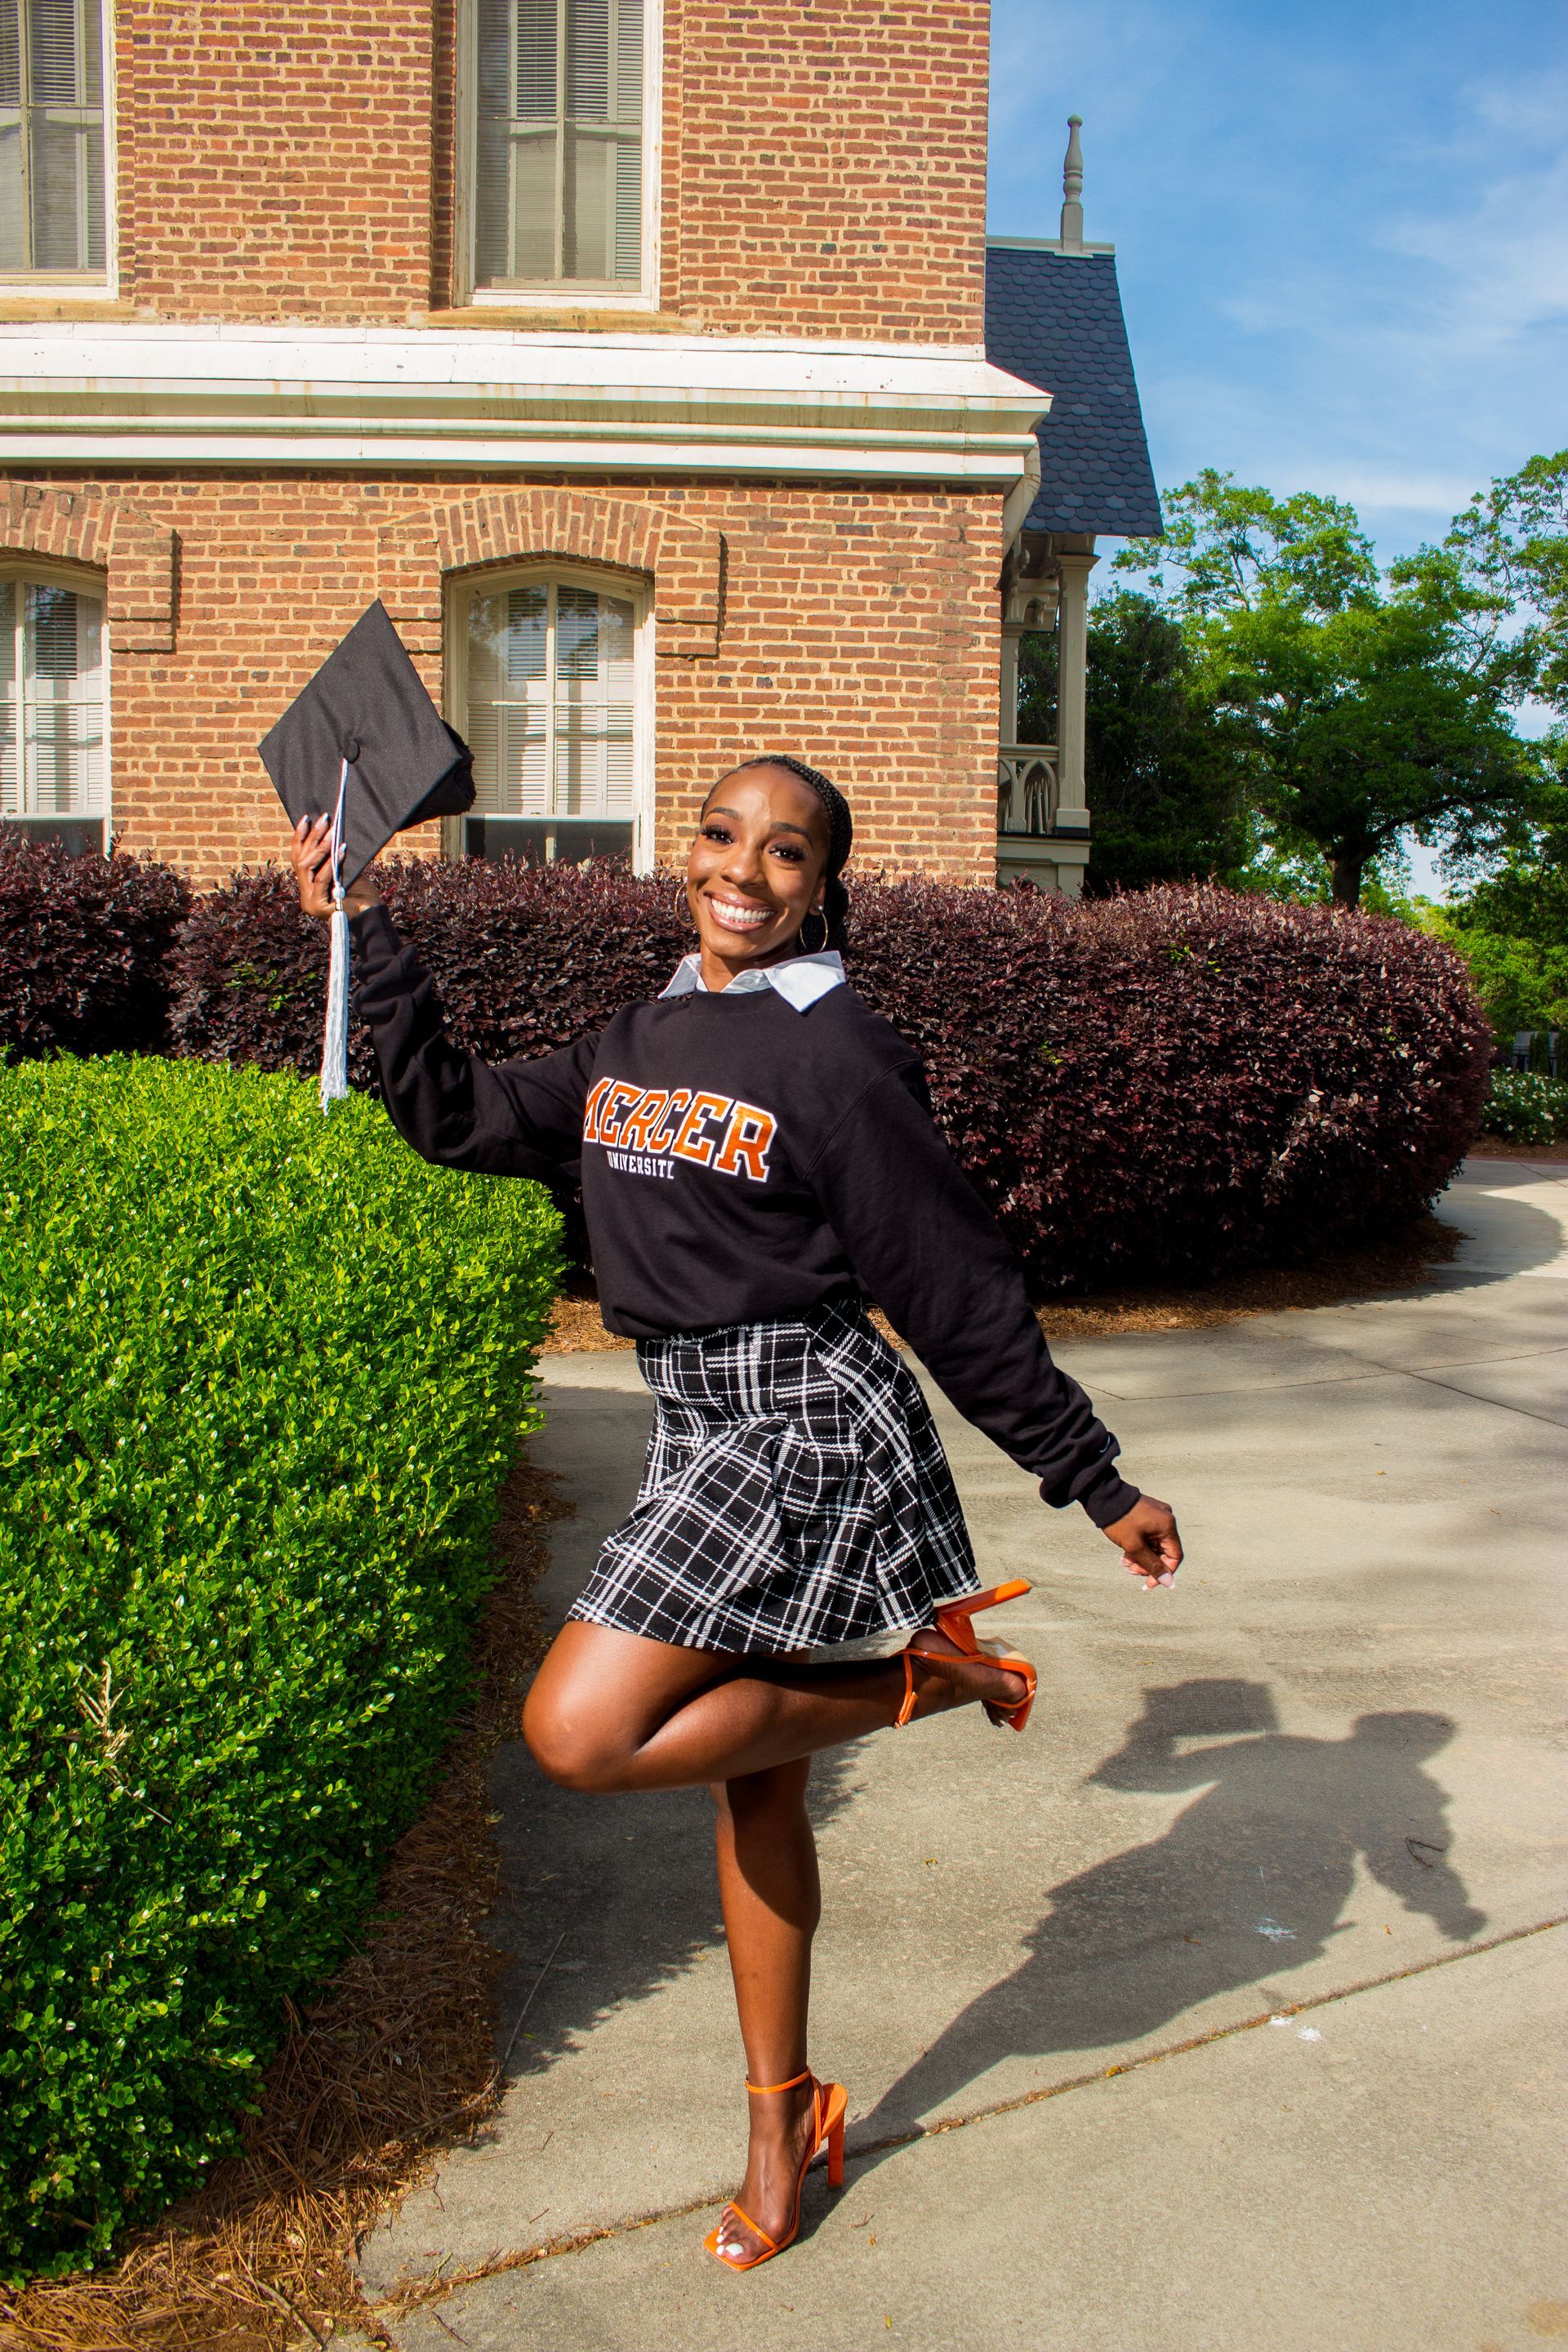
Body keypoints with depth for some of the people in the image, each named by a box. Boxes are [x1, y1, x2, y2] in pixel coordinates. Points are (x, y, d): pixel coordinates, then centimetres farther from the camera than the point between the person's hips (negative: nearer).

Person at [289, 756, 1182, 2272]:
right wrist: (363, 934, 16)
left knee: (579, 1733, -16)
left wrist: (1099, 1486, -5)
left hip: (803, 1422, -7)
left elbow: (961, 1292, -9)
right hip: (698, 1431, 7)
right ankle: (782, 2115, 33)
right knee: (750, 1785, 15)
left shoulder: (838, 1055, -11)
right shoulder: (634, 1048, 10)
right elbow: (456, 1117, 19)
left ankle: (923, 1678, 0)